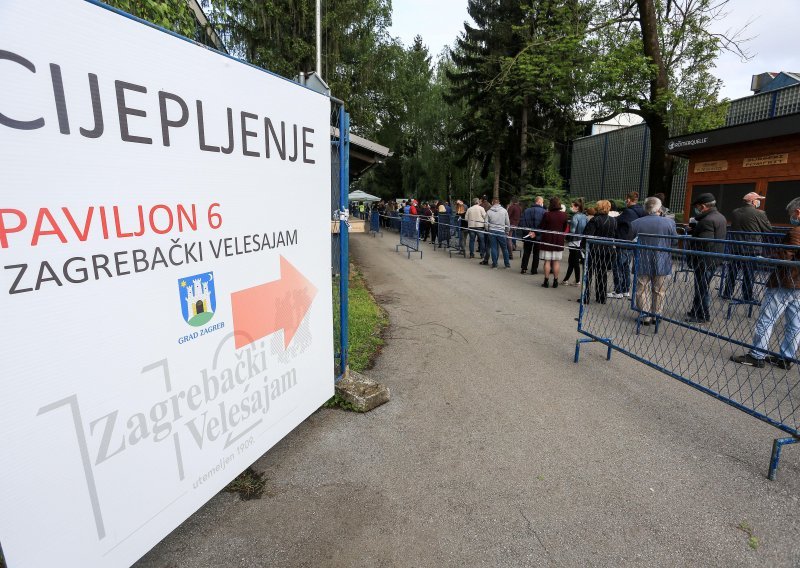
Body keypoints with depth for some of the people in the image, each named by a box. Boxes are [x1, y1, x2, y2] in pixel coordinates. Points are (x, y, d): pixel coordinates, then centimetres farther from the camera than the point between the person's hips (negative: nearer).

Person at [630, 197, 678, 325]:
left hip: (642, 263, 0)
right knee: (659, 291, 13)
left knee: (643, 291, 9)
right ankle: (656, 316, 20)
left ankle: (645, 317, 11)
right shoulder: (669, 222, -8)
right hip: (661, 263, 0)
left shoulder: (635, 223, -7)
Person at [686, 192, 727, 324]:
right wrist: (695, 225, 3)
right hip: (715, 259, 10)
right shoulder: (720, 217, 11)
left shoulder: (707, 220, -22)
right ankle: (696, 312, 30)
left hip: (705, 260, -10)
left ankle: (703, 316, 12)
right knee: (702, 287, 19)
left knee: (702, 288, 2)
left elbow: (704, 243, -27)